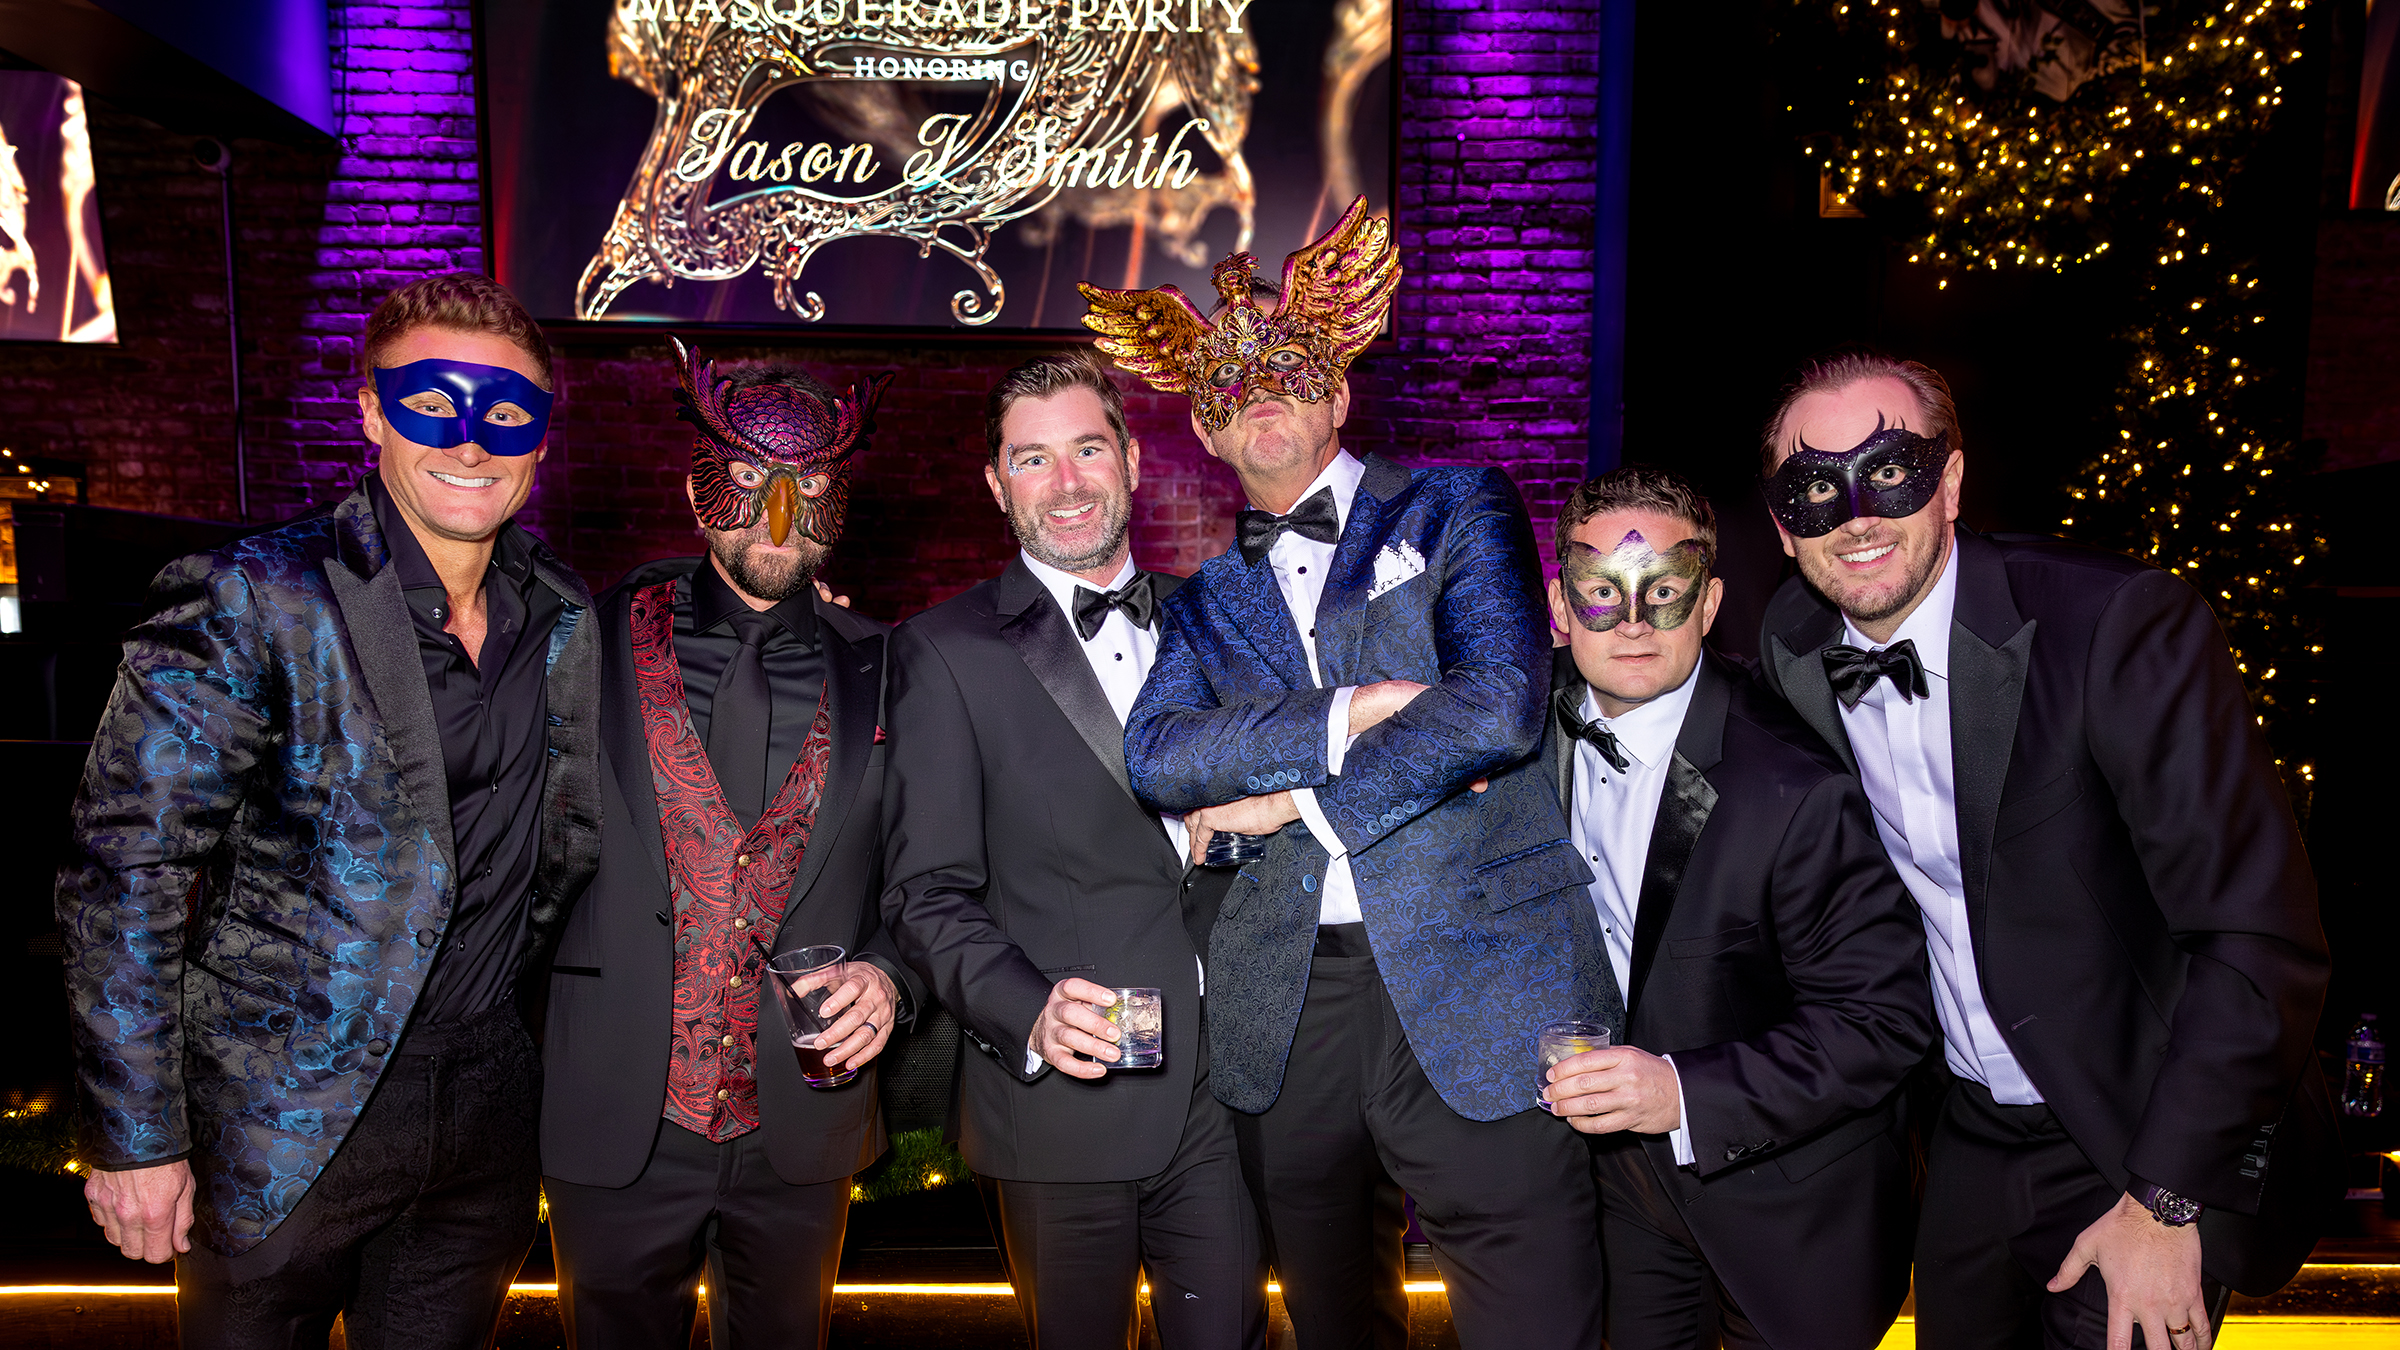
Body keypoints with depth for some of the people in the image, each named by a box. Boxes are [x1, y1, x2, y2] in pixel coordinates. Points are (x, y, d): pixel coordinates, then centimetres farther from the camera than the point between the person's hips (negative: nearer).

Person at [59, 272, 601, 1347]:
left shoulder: (567, 622, 1)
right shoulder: (247, 601, -14)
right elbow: (125, 869, -14)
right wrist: (134, 1135, -13)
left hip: (486, 1127, 4)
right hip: (279, 1131, -4)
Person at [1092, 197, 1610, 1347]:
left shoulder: (1455, 508, 5)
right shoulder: (1205, 597, 14)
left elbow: (1499, 702, -10)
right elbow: (1154, 756, -2)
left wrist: (1294, 798, -6)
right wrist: (1340, 721, -14)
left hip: (1475, 994, -3)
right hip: (1283, 1014, 4)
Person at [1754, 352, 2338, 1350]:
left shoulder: (2121, 626, -24)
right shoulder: (1790, 649, -7)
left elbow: (2262, 937, -23)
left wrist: (2165, 1200, -20)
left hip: (2146, 1150, -5)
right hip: (1968, 1134, 5)